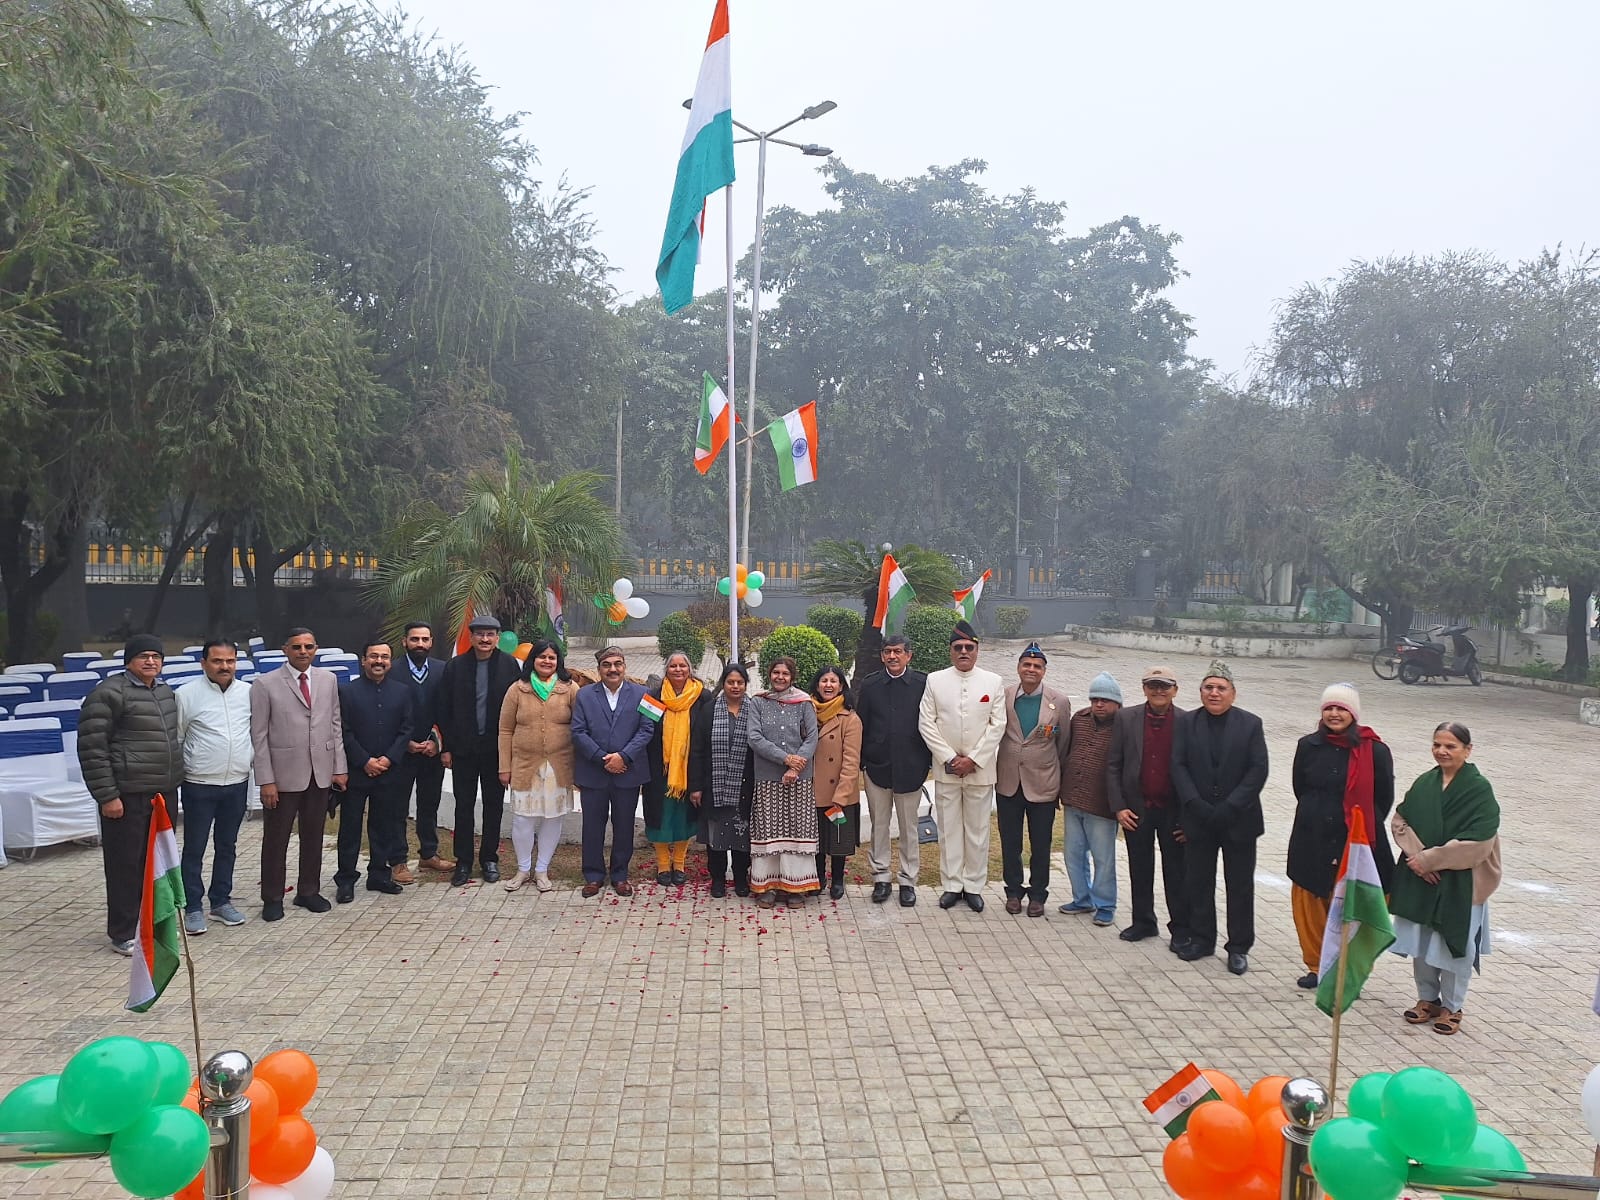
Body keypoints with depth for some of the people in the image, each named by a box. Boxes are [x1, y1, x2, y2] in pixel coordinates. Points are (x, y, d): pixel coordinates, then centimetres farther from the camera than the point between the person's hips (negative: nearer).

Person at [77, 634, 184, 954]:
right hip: (127, 796, -7)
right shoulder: (109, 693, -11)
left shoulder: (165, 692, 12)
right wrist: (107, 795, -16)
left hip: (164, 793, 7)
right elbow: (92, 747, -14)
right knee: (126, 865, 1)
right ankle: (123, 934, 11)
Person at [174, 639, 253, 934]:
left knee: (228, 846, 15)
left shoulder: (249, 692, 1)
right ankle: (193, 908, 15)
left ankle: (221, 901, 27)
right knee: (194, 849, 5)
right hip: (199, 785, -3)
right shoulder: (187, 695, -7)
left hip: (237, 783, 3)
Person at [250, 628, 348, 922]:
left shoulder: (328, 680, 7)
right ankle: (272, 898, 20)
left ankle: (308, 891, 28)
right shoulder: (265, 684, -6)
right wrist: (266, 780, -10)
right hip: (283, 776, -3)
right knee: (276, 839, 7)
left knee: (313, 837, 13)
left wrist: (339, 767, 5)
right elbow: (259, 736, -6)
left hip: (320, 773, 4)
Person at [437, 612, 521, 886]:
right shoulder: (455, 666, -2)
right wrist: (447, 747, -2)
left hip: (496, 748, 0)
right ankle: (463, 862, 16)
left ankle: (489, 858, 24)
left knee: (494, 805, 10)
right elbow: (444, 710, 1)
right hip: (463, 748, 0)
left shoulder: (509, 665, -5)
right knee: (464, 806, 6)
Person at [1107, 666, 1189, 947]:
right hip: (1136, 809, 2)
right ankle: (1143, 922, 28)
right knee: (1140, 870, 13)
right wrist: (1118, 806, -5)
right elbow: (1113, 765, 1)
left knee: (1176, 873, 7)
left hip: (1174, 810, -2)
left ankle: (1180, 929, 20)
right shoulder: (1126, 719, -1)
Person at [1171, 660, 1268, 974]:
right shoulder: (1186, 722, 2)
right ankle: (1201, 939, 24)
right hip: (1198, 819, 2)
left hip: (1238, 820, -1)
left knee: (1240, 886, 6)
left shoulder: (1250, 724, -1)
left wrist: (1230, 807, -15)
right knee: (1197, 883, 10)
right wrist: (1196, 805, -14)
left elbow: (1258, 770, -7)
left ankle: (1239, 947, 17)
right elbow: (1178, 766, -3)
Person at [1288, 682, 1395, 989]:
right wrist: (1319, 818, 9)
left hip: (1356, 844, -3)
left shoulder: (1374, 751, -6)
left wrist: (1362, 829, 2)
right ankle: (1317, 966, 23)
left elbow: (1384, 799, 2)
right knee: (1309, 906, 7)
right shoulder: (1308, 746, 2)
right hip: (1311, 842, 3)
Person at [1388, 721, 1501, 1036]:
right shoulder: (1424, 783, 3)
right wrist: (1417, 856, -12)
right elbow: (1400, 820, 4)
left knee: (1454, 945, 6)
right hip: (1419, 879, 5)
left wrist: (1429, 859, -16)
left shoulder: (1479, 789, -13)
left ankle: (1452, 1007, 24)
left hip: (1460, 883, -5)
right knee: (1420, 942, 12)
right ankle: (1427, 999, 30)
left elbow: (1476, 844, -18)